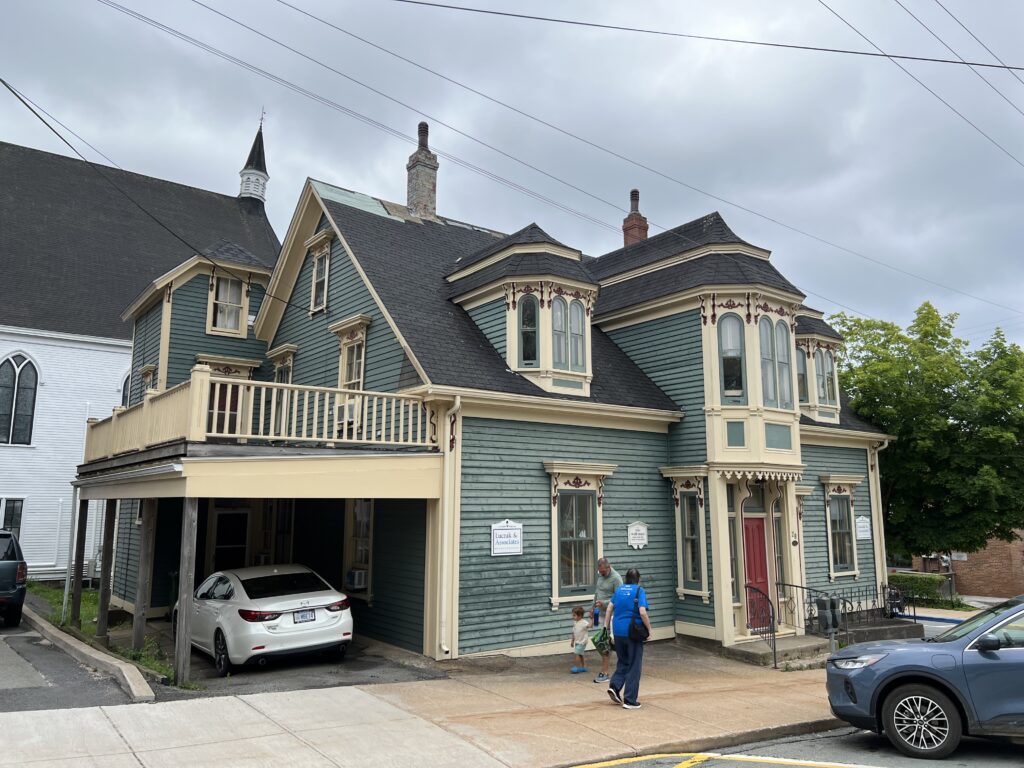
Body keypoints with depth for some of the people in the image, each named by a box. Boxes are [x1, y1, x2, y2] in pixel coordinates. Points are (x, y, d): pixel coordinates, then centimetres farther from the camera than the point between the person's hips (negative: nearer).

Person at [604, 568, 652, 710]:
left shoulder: (619, 590, 8)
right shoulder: (639, 591, -7)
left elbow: (609, 609, 9)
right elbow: (642, 612, -18)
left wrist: (606, 627, 15)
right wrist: (649, 629, -7)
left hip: (618, 632, 5)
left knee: (623, 662, 21)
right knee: (634, 666, 6)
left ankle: (614, 686, 3)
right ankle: (630, 700, 7)